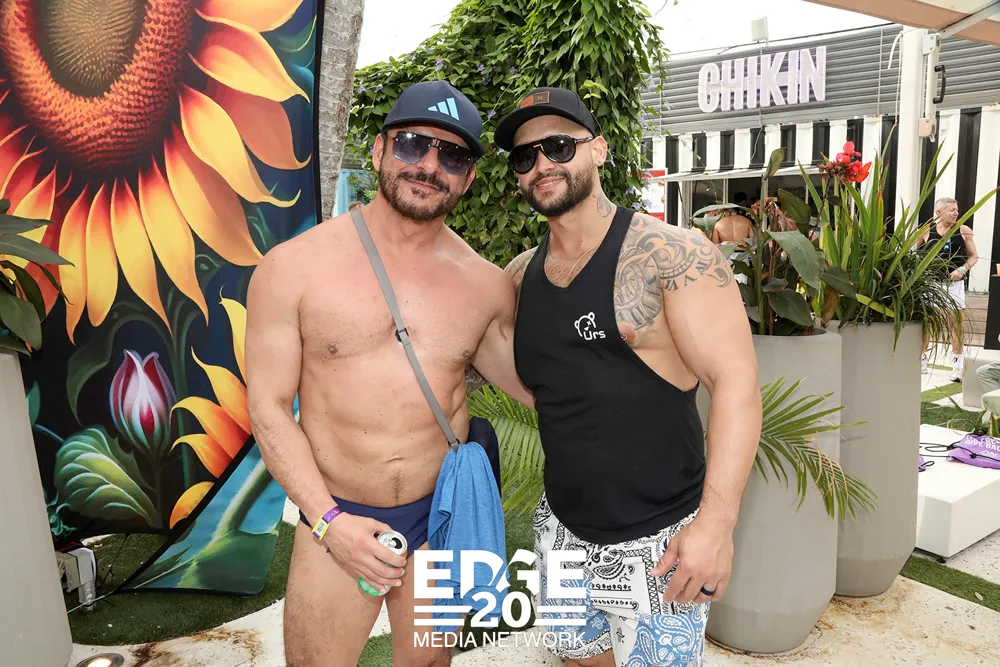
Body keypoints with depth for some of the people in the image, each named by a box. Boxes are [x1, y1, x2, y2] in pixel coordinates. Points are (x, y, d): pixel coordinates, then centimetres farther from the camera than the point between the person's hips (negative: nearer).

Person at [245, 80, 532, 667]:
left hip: (441, 516, 2)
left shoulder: (488, 286, -5)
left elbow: (534, 386, 9)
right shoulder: (293, 267, -10)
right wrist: (329, 520, -14)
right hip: (336, 518, -2)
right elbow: (269, 405, -8)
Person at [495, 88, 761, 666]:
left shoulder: (673, 257, -14)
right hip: (561, 531, 6)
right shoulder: (521, 275, 4)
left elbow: (736, 383, -18)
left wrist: (717, 519, -25)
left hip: (657, 544, -5)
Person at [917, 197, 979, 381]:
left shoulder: (964, 231, 1)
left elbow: (974, 256, 7)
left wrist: (962, 269, -10)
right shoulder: (926, 232, 1)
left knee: (955, 322, -1)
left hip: (954, 282, -1)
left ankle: (958, 363, 7)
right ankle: (921, 361, 17)